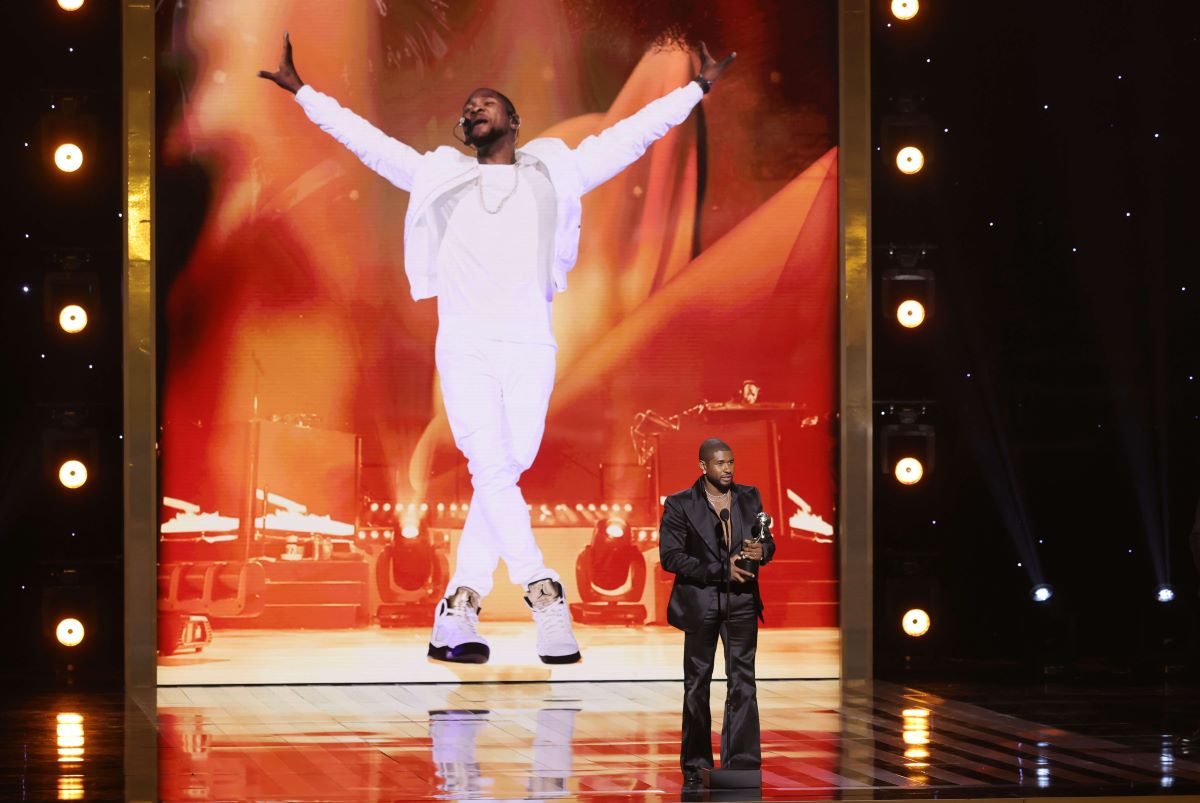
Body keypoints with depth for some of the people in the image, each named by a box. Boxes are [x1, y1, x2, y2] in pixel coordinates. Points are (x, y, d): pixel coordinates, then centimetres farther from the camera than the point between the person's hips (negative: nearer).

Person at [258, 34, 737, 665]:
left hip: (530, 348, 0)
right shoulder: (439, 176, 17)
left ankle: (460, 607, -3)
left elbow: (632, 135, 17)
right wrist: (301, 92, 21)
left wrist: (698, 88, 17)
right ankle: (541, 590, -23)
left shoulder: (556, 172, 15)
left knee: (502, 475, -6)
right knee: (491, 470, -17)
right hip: (464, 347, 0)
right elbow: (365, 140, 22)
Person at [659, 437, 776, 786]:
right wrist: (721, 571, -19)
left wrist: (762, 550, -13)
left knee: (743, 684, -2)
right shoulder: (680, 505, -6)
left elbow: (767, 540, 13)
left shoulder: (749, 497, 6)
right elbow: (670, 557, -13)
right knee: (697, 686, 7)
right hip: (700, 603, -2)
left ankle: (742, 765, -2)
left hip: (741, 601, 2)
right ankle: (695, 766, 15)